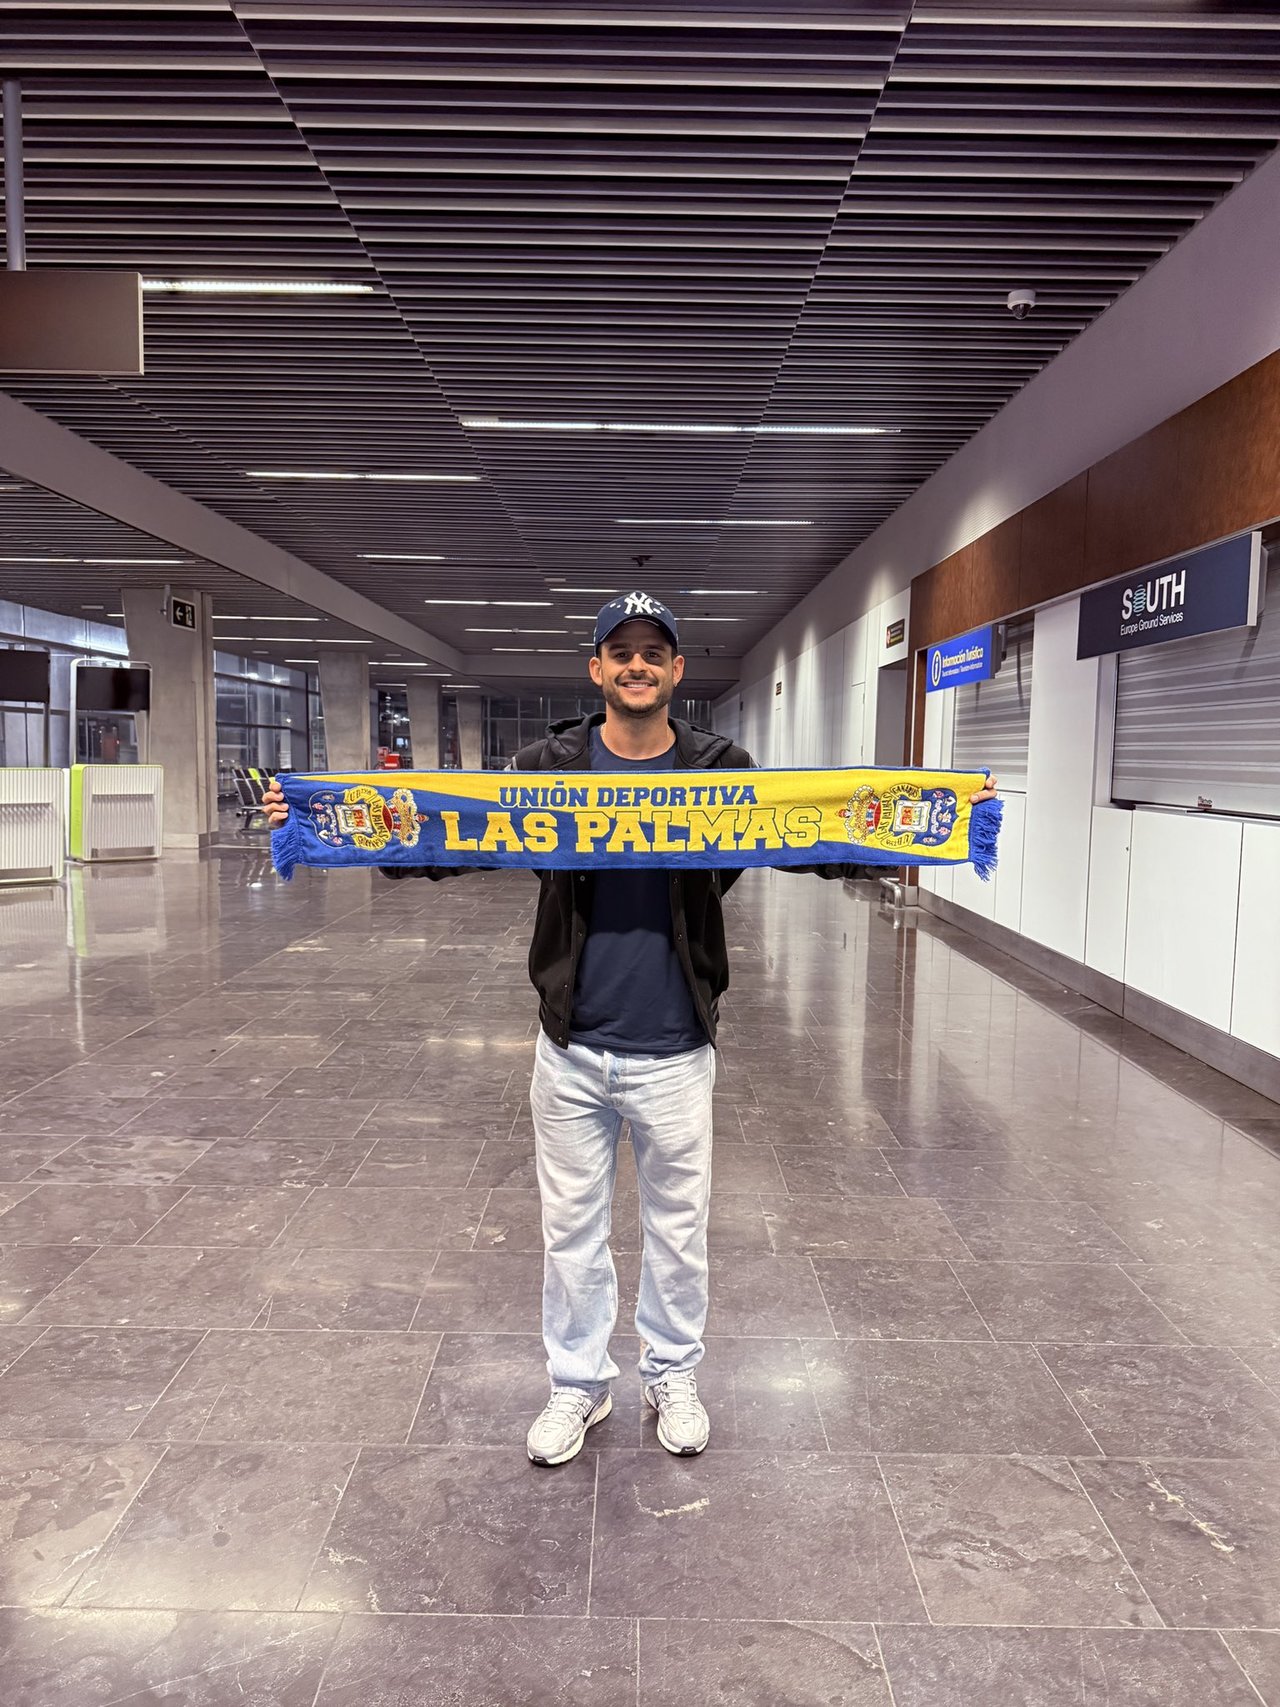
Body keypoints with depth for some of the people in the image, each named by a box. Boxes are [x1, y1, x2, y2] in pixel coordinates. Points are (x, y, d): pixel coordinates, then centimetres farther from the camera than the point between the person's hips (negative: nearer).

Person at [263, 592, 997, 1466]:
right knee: (572, 1228, 15)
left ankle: (673, 1376, 40)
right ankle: (579, 1384, 37)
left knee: (680, 1225, 16)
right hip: (571, 1049, 1)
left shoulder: (720, 768, -3)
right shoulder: (548, 766, -3)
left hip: (674, 1051, 0)